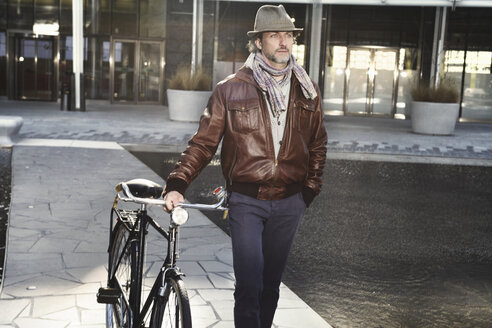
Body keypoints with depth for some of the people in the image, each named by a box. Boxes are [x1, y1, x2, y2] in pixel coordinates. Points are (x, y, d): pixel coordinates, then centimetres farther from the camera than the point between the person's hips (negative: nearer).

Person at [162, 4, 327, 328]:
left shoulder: (307, 90, 6)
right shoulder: (231, 89, -4)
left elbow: (318, 145, 17)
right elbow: (204, 142, -4)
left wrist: (309, 191, 9)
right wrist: (177, 183, -16)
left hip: (289, 203, 3)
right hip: (246, 201, -3)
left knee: (271, 283, 14)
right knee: (249, 285, -7)